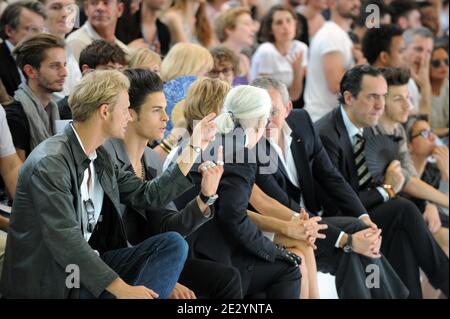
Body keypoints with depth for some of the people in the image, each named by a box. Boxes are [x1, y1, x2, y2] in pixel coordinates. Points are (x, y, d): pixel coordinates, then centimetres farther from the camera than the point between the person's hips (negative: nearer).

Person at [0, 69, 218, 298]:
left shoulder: (99, 158, 10)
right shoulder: (50, 163, -19)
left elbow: (147, 195, 13)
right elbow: (65, 240, -26)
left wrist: (193, 149, 12)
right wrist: (121, 289, -31)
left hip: (89, 264, 10)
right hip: (53, 282, -9)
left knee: (173, 244, -6)